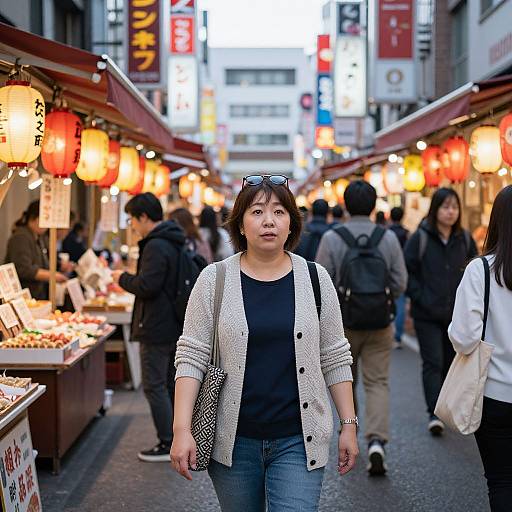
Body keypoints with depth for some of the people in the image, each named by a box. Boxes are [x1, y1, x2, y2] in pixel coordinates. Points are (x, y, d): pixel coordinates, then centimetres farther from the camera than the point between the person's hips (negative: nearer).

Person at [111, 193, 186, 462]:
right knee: (171, 384, 17)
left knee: (154, 386, -2)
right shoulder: (175, 242, 12)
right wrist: (130, 278, 16)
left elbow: (147, 286, -24)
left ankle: (167, 444, 1)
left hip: (156, 328, -10)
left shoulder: (156, 246, -19)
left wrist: (123, 278, -7)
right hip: (175, 325, 10)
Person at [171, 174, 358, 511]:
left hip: (297, 440, 0)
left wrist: (349, 424, 4)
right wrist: (182, 429, -11)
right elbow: (191, 358, -3)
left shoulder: (315, 279, 3)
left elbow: (335, 359, 7)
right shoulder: (215, 280, -1)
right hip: (233, 439, 0)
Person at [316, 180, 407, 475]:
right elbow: (400, 284, -2)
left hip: (343, 323, 0)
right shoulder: (388, 238, -4)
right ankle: (377, 441, -12)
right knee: (378, 382, 4)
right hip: (380, 324, 0)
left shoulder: (332, 238, -9)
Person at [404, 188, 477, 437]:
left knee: (450, 362, 11)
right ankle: (434, 414, -10)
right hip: (427, 315, -4)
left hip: (456, 313, 4)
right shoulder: (420, 238, -5)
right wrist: (420, 297, -12)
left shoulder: (465, 239, 6)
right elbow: (407, 271, -4)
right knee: (433, 362, -9)